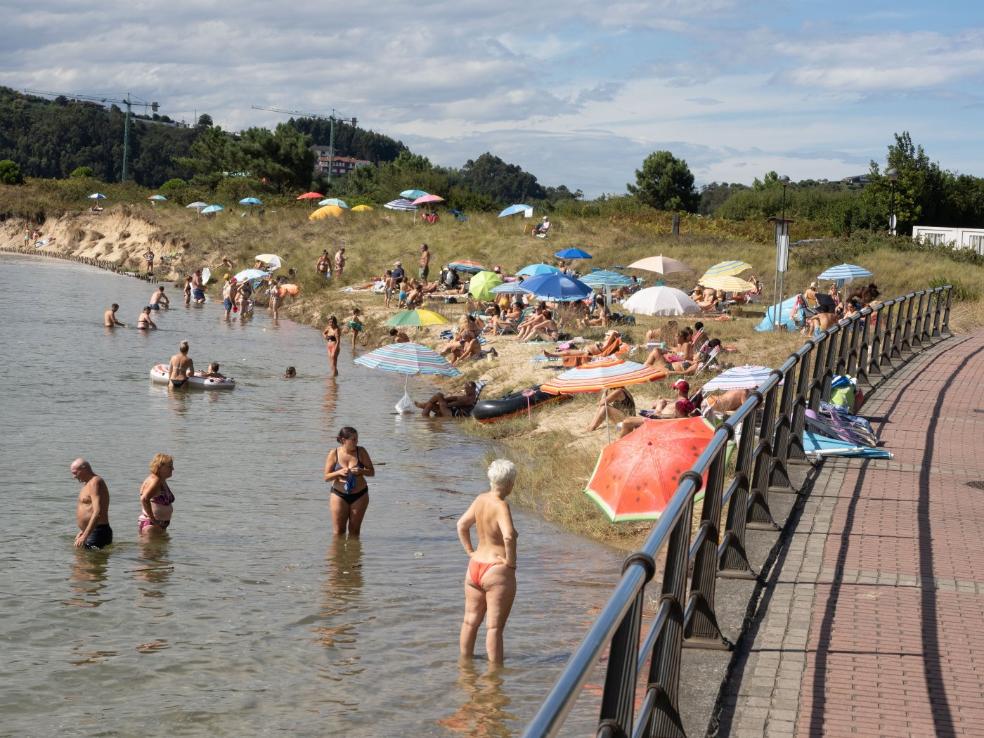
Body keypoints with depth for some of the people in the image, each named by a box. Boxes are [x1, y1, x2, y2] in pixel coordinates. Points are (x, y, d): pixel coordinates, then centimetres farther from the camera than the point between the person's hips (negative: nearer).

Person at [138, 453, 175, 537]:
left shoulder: (162, 481, 13)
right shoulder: (155, 481, -17)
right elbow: (144, 499, -32)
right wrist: (153, 519, -25)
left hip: (161, 525, 10)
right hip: (150, 524, -10)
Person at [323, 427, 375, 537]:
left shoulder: (361, 452, -5)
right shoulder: (334, 453, -7)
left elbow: (372, 472, 0)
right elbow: (326, 477, -4)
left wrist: (361, 471, -21)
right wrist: (339, 472, -23)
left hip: (360, 495, 1)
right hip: (339, 495, -1)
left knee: (354, 530, 6)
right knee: (339, 532, 1)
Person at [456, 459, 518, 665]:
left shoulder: (481, 499, 1)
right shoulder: (501, 506, -21)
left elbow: (462, 524, 13)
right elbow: (508, 536, -35)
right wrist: (511, 562, -21)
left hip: (474, 568, 7)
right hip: (497, 571, -7)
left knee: (470, 621, 19)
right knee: (494, 627, 0)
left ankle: (465, 661, 32)